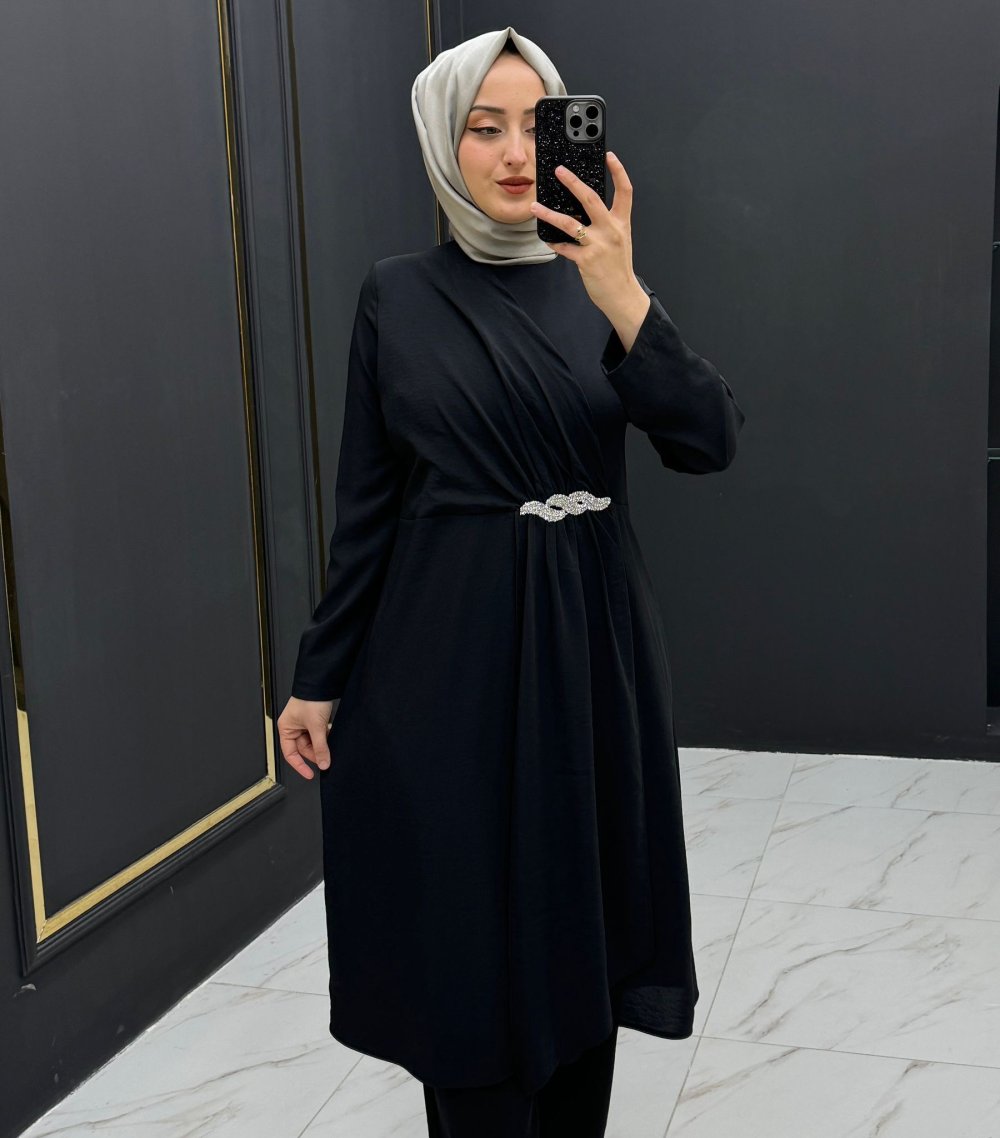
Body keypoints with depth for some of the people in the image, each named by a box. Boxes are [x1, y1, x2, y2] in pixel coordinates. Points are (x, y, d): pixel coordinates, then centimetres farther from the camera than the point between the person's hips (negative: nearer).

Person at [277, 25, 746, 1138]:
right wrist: (317, 677, 2)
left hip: (590, 638, 2)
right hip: (445, 646, -1)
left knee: (581, 915, 12)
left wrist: (621, 296, -24)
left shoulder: (599, 282, 3)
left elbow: (709, 442, -10)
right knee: (470, 926, 5)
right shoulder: (398, 294, 1)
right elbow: (365, 500, 2)